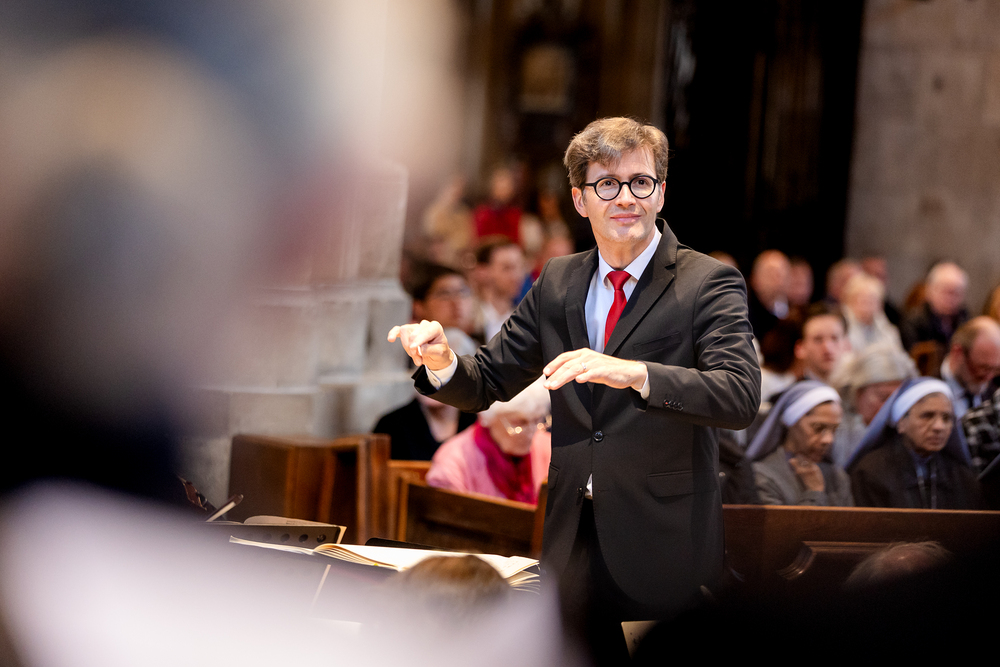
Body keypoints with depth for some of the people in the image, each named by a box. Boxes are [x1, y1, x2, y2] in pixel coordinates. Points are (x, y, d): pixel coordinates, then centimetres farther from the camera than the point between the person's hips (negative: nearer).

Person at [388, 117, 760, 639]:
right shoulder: (557, 282, 11)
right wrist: (441, 360, -11)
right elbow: (489, 381, 14)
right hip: (571, 542, 4)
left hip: (663, 546, -4)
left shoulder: (710, 283, -6)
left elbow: (741, 395, -21)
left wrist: (633, 373, -37)